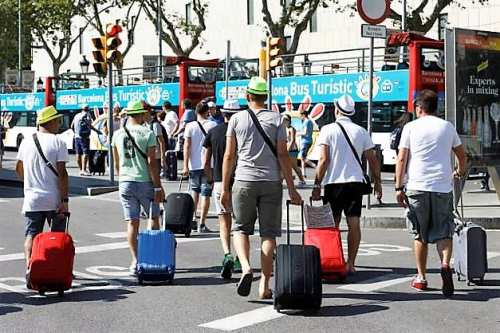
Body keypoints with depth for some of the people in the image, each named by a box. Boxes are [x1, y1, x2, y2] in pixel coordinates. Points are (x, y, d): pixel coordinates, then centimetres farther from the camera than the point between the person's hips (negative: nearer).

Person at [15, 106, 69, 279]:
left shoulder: (27, 141, 5)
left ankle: (29, 268, -11)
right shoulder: (58, 142, -10)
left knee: (31, 235, 5)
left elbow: (18, 168, 15)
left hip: (32, 199, 3)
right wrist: (65, 200, -13)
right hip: (54, 200, -3)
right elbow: (62, 173, -15)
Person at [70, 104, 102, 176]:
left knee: (78, 154, 11)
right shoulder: (87, 115, -3)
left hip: (77, 137, 7)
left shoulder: (77, 116, 15)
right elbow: (89, 125, -18)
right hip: (85, 137, -7)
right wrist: (97, 131, -12)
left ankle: (81, 169, 20)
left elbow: (72, 126, 19)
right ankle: (84, 170, -24)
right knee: (85, 153, -12)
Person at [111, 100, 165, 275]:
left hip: (125, 182, 3)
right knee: (153, 217, 14)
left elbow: (116, 164, 12)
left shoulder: (118, 134, 5)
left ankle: (135, 261, 4)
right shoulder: (148, 134, -9)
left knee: (132, 223, 6)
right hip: (145, 182, -3)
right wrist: (158, 187, -8)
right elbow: (152, 163, -12)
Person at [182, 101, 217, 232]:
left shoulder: (190, 126, 0)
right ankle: (202, 224, -2)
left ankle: (193, 218, 13)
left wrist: (185, 166, -6)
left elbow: (187, 145, -6)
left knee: (194, 191, 21)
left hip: (194, 165, 2)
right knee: (205, 195, 1)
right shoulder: (213, 125, -1)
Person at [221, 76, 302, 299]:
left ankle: (245, 267, -14)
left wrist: (224, 189, 10)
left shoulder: (237, 119, 4)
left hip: (244, 181, 0)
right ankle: (264, 285, 4)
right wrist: (291, 189, 2)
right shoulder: (276, 119, 3)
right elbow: (282, 155, -1)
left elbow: (229, 156, 3)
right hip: (271, 182, 0)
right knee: (269, 233, 5)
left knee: (241, 228, 12)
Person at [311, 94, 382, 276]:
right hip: (355, 181, 2)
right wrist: (377, 182, 16)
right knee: (354, 223, 2)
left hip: (333, 182, -2)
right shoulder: (361, 131, 6)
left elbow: (323, 160, -10)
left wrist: (317, 184, -6)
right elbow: (372, 160, 6)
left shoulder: (328, 130, -4)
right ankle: (350, 264, -1)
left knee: (332, 225, 8)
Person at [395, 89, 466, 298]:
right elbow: (461, 155, 20)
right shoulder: (447, 127, 9)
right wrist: (460, 172, 40)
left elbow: (401, 159, -3)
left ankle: (421, 278, 16)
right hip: (443, 187, 1)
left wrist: (399, 187, 1)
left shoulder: (411, 127, 1)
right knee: (443, 233, 4)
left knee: (420, 235, 11)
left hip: (417, 187, -1)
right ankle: (445, 265, -22)